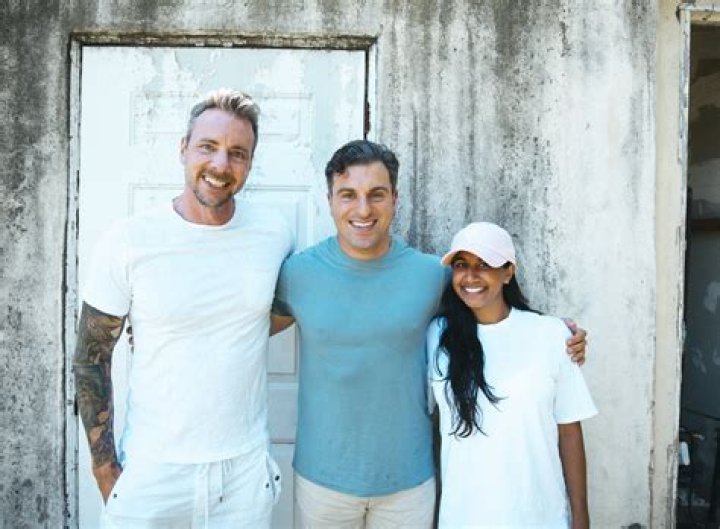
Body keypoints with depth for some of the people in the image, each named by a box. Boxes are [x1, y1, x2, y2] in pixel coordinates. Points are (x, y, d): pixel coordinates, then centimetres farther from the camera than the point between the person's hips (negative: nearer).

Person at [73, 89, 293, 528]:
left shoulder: (275, 232, -6)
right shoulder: (128, 241, -11)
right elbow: (91, 360, -4)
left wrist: (236, 334, -2)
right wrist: (106, 471, -3)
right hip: (150, 474, -2)